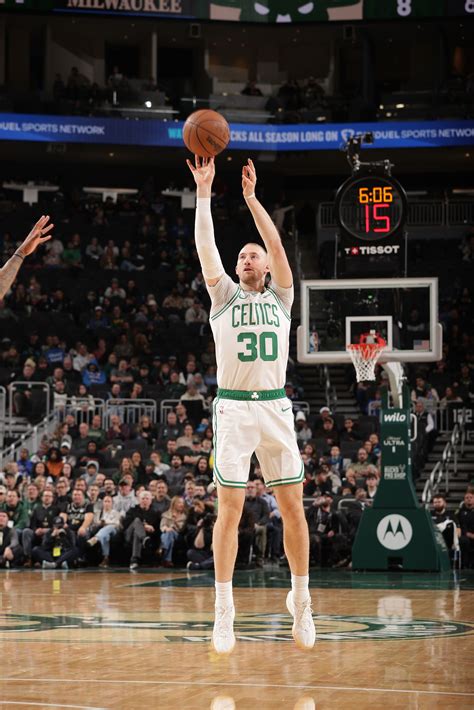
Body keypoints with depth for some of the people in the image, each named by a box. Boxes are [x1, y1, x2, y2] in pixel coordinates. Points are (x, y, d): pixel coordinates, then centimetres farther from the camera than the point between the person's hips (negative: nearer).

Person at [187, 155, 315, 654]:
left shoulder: (280, 297, 13)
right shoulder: (224, 295, 11)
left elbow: (277, 244, -1)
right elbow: (205, 246, 0)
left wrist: (251, 196, -4)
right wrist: (203, 192, -6)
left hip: (276, 406, 1)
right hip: (233, 407, -1)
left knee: (293, 507, 1)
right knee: (229, 509, -4)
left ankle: (300, 601, 14)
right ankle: (224, 612, -1)